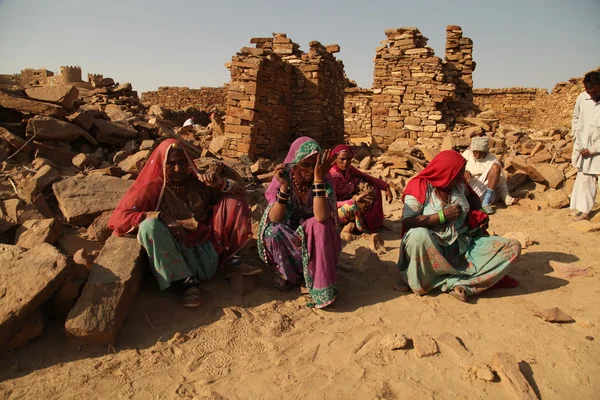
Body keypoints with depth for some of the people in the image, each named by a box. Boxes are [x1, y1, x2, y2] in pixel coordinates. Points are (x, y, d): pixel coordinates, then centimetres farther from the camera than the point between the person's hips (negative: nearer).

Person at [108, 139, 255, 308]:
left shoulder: (198, 183, 6)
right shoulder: (153, 188, -3)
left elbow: (239, 192, 9)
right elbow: (119, 217, -13)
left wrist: (221, 184, -14)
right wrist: (162, 217, -25)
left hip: (207, 246, 3)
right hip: (175, 248, -3)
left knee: (234, 200, -6)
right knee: (150, 226, -33)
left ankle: (227, 256, -2)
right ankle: (187, 281, -25)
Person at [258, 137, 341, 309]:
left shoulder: (324, 181, -18)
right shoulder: (284, 178, -15)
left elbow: (321, 217, -35)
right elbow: (275, 219, -24)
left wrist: (318, 179, -39)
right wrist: (284, 186, -35)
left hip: (313, 238, 0)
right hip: (286, 238, 1)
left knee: (319, 225, -32)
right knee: (272, 231, -30)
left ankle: (321, 285, -20)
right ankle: (289, 273, -3)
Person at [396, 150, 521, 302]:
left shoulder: (459, 184, 4)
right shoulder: (419, 188, -12)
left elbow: (471, 196, 27)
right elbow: (407, 222, -22)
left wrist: (480, 215, 8)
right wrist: (443, 216, -22)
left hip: (463, 245, 6)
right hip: (432, 248, -6)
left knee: (513, 247, -10)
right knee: (418, 235, -40)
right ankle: (417, 280, -13)